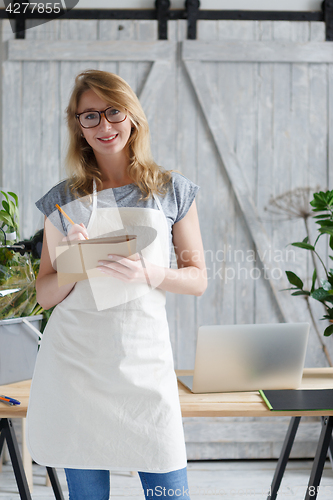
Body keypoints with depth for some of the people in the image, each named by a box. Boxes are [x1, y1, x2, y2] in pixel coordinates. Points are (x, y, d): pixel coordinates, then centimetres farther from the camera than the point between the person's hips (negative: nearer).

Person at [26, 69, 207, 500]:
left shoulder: (172, 191, 7)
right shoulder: (64, 200, 8)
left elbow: (198, 279, 7)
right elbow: (44, 295, 9)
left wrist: (146, 273, -12)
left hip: (143, 356, 0)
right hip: (74, 359, 1)